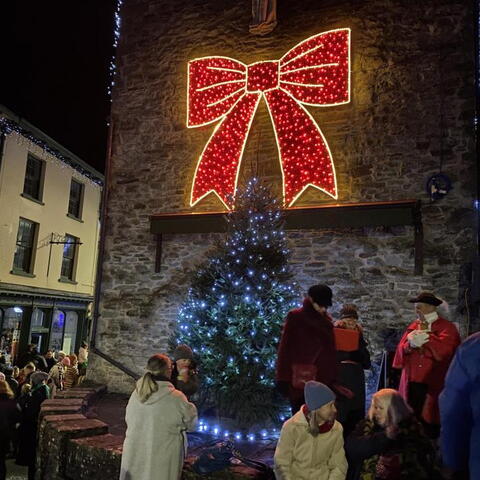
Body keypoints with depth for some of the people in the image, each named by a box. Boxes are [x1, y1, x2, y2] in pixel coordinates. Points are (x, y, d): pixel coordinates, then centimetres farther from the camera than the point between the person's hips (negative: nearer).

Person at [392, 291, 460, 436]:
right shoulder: (413, 326, 13)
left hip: (433, 384, -4)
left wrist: (423, 337, -14)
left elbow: (443, 349, -20)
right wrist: (410, 344, -17)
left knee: (429, 422, 0)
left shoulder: (446, 327, -2)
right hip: (412, 383, 5)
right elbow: (401, 349, 4)